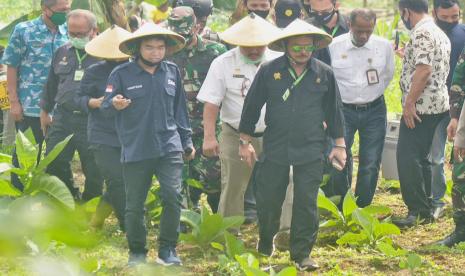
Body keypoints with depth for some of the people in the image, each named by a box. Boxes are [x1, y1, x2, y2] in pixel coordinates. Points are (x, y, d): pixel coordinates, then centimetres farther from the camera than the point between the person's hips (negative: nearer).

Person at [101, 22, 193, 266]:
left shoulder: (172, 72, 7)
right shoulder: (122, 74, -4)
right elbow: (105, 107, -5)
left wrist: (187, 141, 19)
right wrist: (114, 104, -28)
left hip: (169, 147, 2)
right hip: (135, 151, -1)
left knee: (173, 196, -12)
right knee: (134, 205, 6)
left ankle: (167, 250, 2)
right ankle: (137, 252, 23)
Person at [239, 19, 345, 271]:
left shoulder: (324, 74, 2)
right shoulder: (269, 72, -2)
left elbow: (334, 111, 10)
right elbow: (252, 106, 4)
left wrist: (339, 144, 10)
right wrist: (245, 141, 5)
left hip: (310, 152, 0)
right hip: (275, 148, 0)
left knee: (307, 203, -2)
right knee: (268, 201, 7)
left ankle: (302, 254, 8)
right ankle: (265, 246, 31)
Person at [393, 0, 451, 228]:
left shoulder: (422, 33, -16)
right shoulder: (440, 34, 16)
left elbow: (423, 70, -25)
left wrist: (409, 102, -22)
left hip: (420, 108, -10)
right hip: (438, 104, 10)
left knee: (407, 158, -9)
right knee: (420, 158, 15)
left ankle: (418, 211, -11)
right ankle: (425, 209, 18)